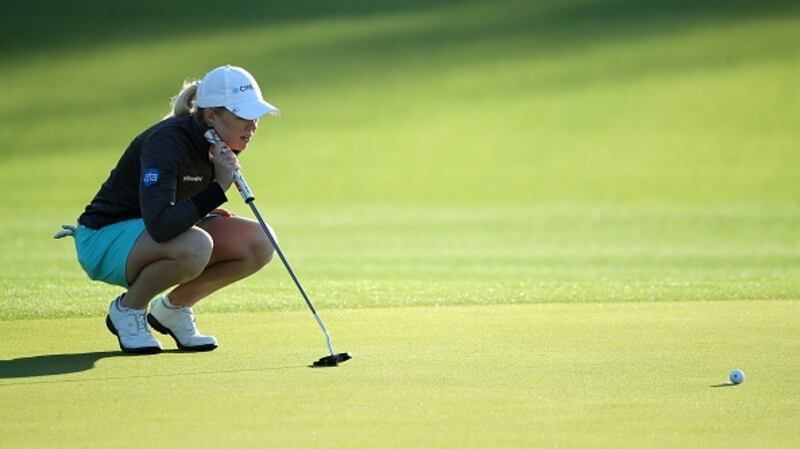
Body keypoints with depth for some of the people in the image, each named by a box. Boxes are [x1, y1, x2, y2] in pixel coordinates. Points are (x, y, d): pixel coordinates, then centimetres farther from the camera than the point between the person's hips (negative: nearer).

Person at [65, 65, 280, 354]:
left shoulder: (220, 146, -4)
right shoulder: (166, 142, -29)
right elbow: (160, 226, -41)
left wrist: (205, 213, -4)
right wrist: (217, 189, -36)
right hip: (105, 237, -8)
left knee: (259, 243, -11)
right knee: (194, 246, -38)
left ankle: (172, 309, 7)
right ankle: (127, 309, -10)